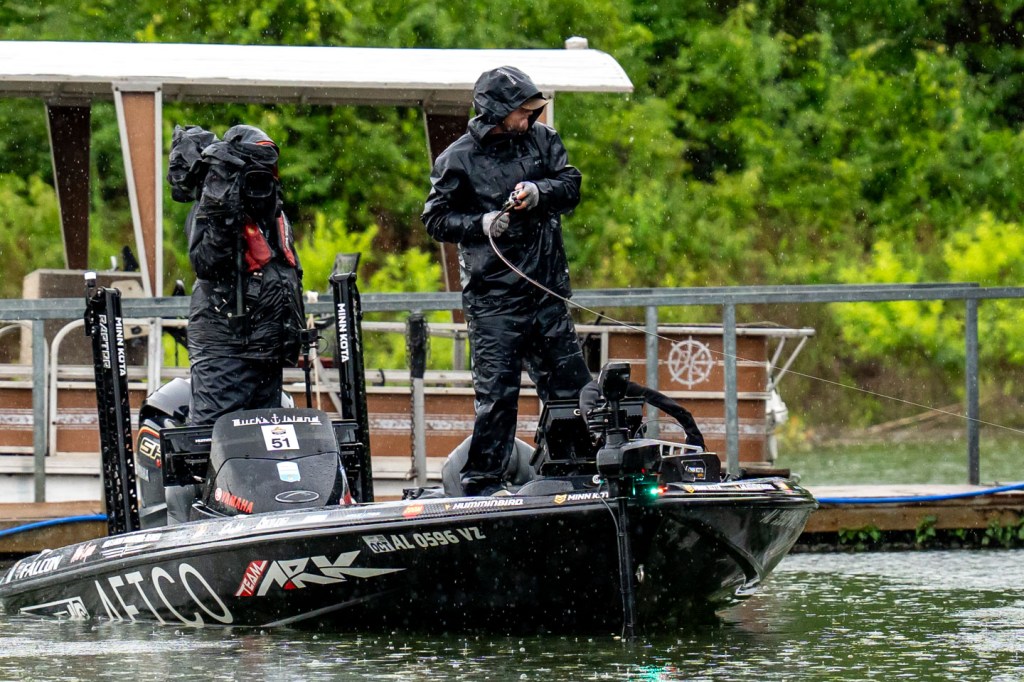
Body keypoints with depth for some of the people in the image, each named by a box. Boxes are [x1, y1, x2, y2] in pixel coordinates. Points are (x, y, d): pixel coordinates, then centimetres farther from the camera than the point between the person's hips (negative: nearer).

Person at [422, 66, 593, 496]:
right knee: (497, 391, -7)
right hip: (492, 295, -5)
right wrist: (481, 224, -14)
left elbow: (570, 186, 4)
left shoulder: (542, 140, 9)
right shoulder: (458, 159, -2)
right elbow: (436, 219, 1)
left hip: (546, 290, 5)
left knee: (568, 383, 9)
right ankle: (481, 484, 0)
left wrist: (538, 193, -15)